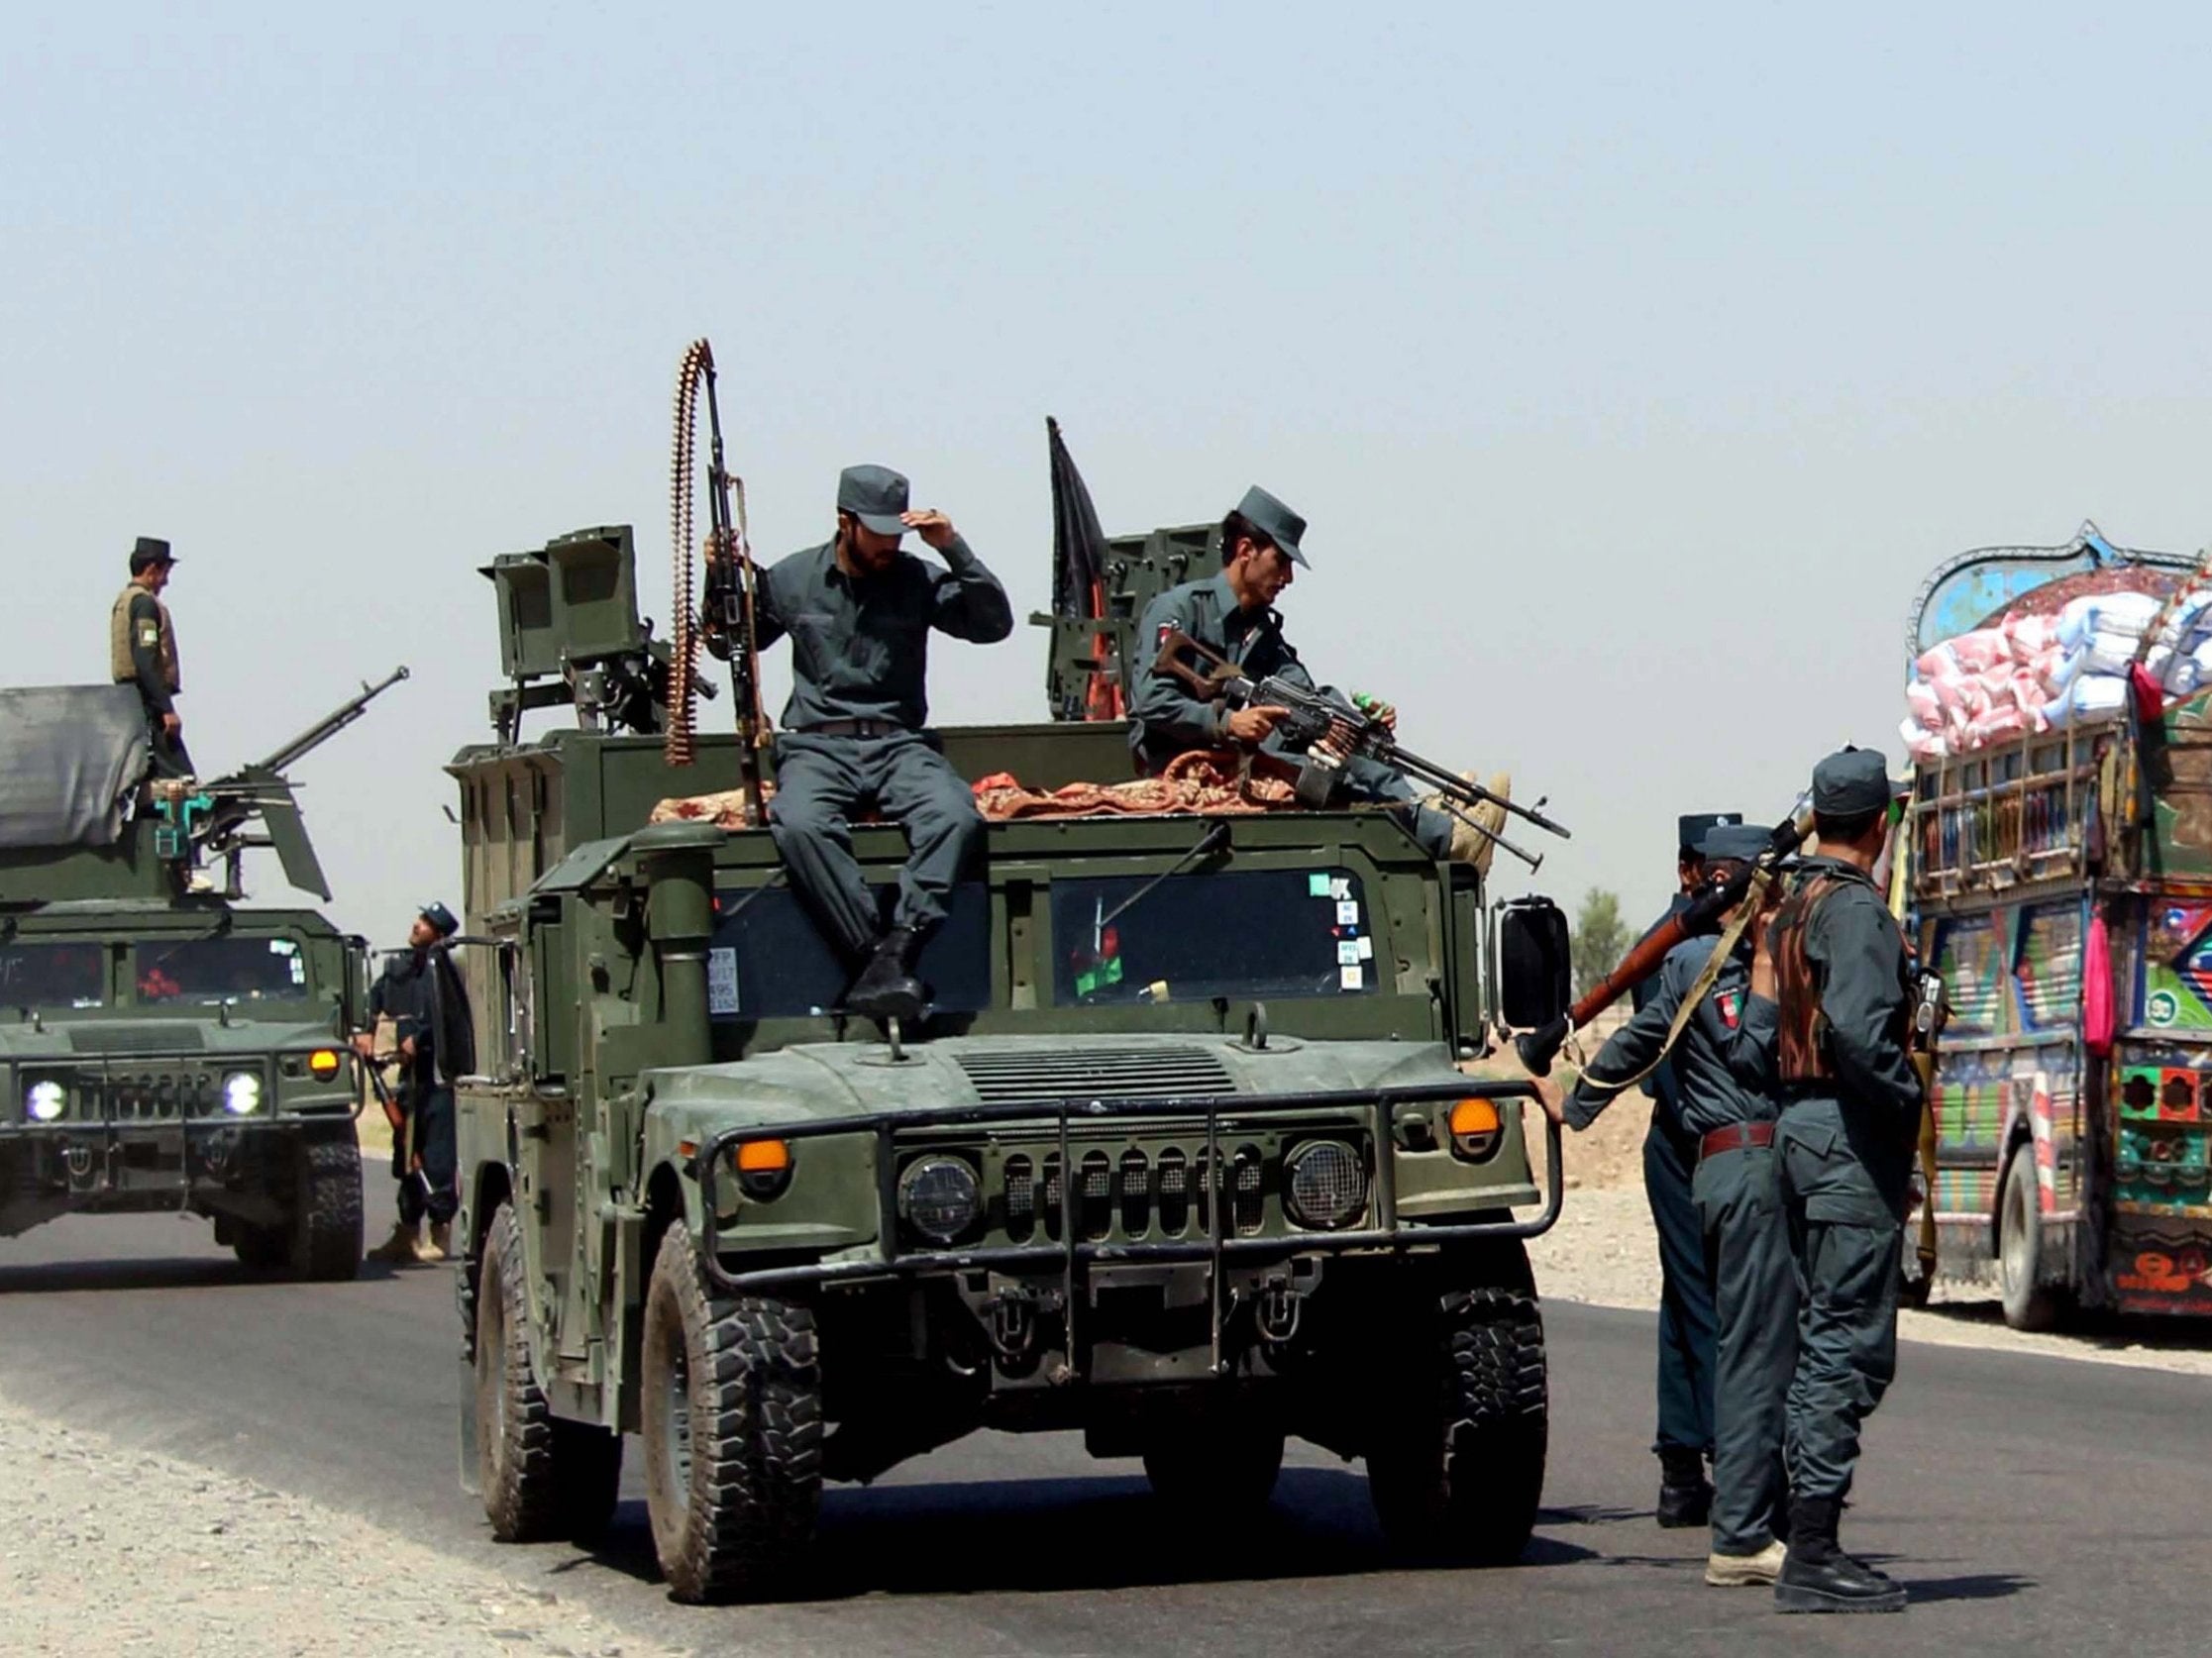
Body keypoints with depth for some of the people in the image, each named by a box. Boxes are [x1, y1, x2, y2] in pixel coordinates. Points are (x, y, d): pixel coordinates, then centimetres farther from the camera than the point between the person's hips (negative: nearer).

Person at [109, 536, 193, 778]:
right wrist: (167, 710, -23)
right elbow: (146, 661, -20)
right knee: (180, 777, -14)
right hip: (149, 697, -10)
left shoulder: (123, 600, 19)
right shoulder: (145, 602, -11)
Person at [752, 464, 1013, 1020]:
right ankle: (873, 954, -37)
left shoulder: (918, 579, 7)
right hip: (817, 744, -1)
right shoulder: (792, 579, 9)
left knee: (956, 817, -33)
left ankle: (896, 949, -40)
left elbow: (994, 625, -1)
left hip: (899, 743, 1)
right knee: (801, 825, -37)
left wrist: (954, 550, -9)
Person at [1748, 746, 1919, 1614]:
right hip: (1852, 1140, -10)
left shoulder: (1788, 909, 16)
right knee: (1851, 1345, -9)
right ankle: (1814, 1555, -11)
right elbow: (1856, 1027, -26)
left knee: (1821, 1338, 14)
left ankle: (1808, 1542, 15)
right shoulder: (1856, 910, -13)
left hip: (1798, 1127, 10)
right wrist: (1909, 1096, -13)